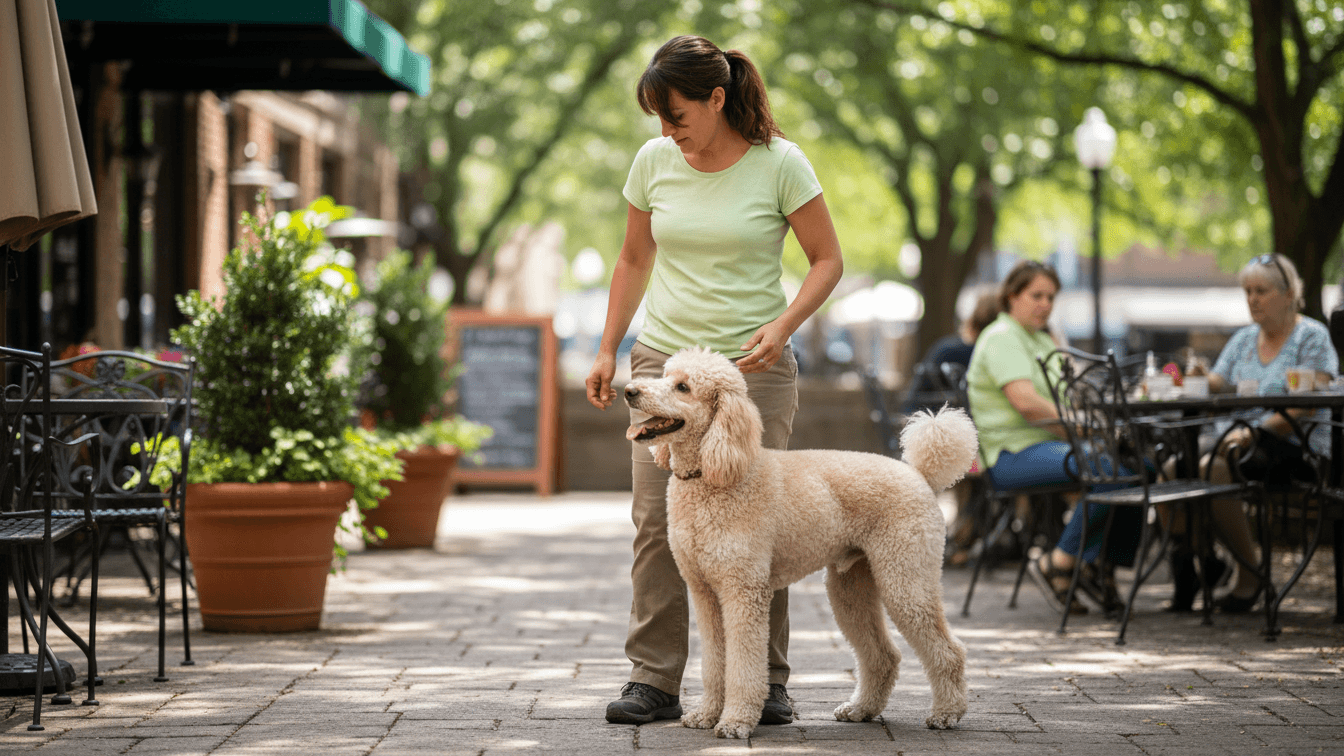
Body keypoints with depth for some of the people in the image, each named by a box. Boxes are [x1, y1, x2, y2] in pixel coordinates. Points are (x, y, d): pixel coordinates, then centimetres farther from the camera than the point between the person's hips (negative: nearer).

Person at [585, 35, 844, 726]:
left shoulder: (779, 164, -7)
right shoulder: (654, 161, 3)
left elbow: (828, 260, -2)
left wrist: (781, 327, -16)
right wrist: (607, 351, 10)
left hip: (754, 366, -3)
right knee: (657, 521, -3)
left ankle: (767, 682, 7)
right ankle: (653, 680, 2)